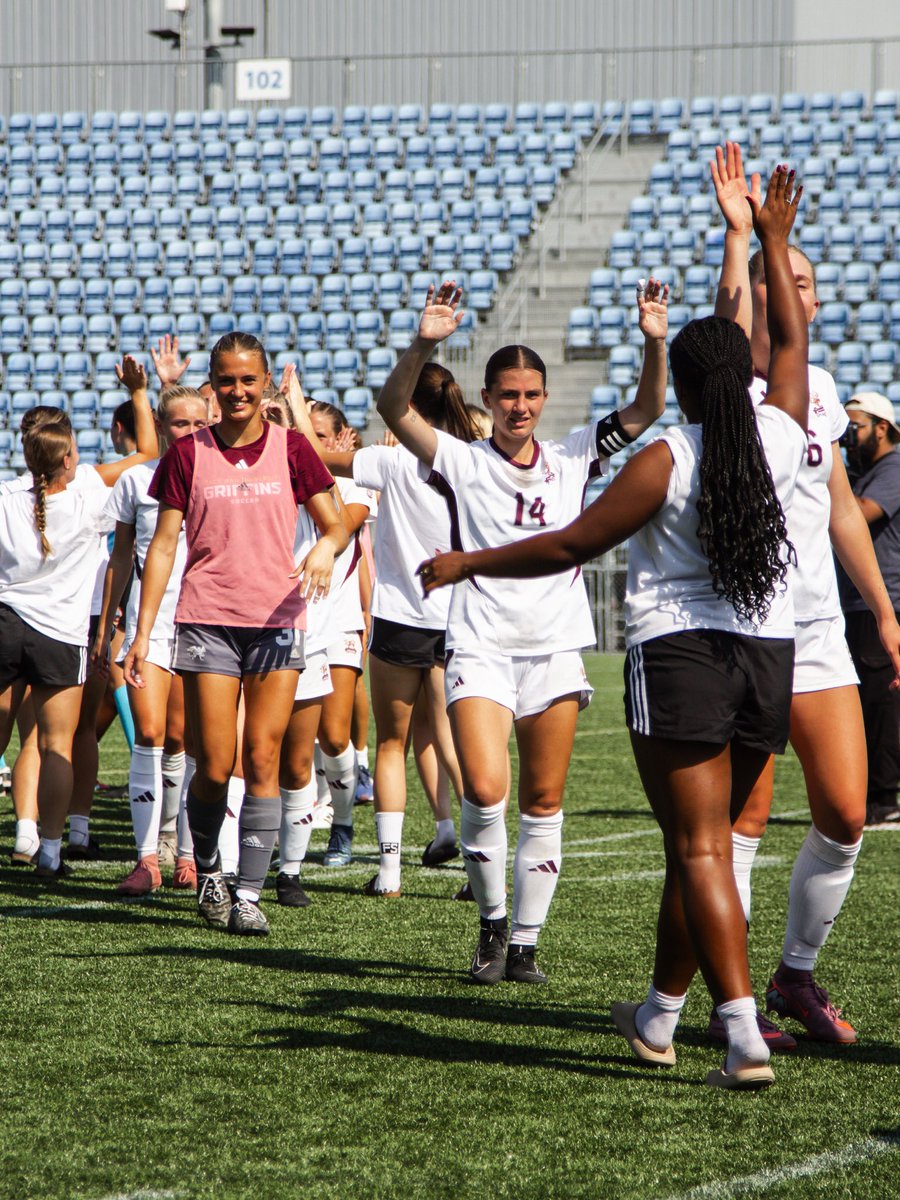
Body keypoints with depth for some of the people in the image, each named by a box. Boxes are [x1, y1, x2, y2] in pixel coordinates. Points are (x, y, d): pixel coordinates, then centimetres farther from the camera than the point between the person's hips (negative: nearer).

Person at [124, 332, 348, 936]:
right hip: (207, 620, 0)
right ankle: (208, 874, 21)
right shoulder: (189, 453, 3)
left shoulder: (290, 448, 4)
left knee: (263, 760, -5)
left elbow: (336, 525, 7)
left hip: (278, 620, 1)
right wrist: (143, 631, 0)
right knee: (215, 767, -4)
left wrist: (325, 550, -17)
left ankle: (249, 894, -1)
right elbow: (164, 544, 4)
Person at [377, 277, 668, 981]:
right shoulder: (462, 462, 2)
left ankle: (526, 941, 11)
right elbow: (394, 408, -10)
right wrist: (425, 345, -26)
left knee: (543, 803, 3)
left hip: (556, 646, 3)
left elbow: (646, 411, 6)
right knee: (484, 791, -17)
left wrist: (655, 343, -10)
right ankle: (492, 923, 2)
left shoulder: (571, 461, 10)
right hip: (480, 648, -3)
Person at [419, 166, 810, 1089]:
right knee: (701, 840, 16)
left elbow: (568, 546, -7)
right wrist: (772, 242, 31)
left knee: (699, 849, -8)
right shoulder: (780, 434, 2)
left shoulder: (665, 460, -10)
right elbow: (790, 341, 21)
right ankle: (660, 1016, 28)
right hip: (769, 656, 5)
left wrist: (467, 563, 5)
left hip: (680, 657, -5)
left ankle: (745, 1035, -20)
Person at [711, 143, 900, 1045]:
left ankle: (796, 975, 21)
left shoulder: (818, 387, 13)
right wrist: (738, 230, -32)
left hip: (819, 629, 6)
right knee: (743, 818, -3)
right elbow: (732, 331, -32)